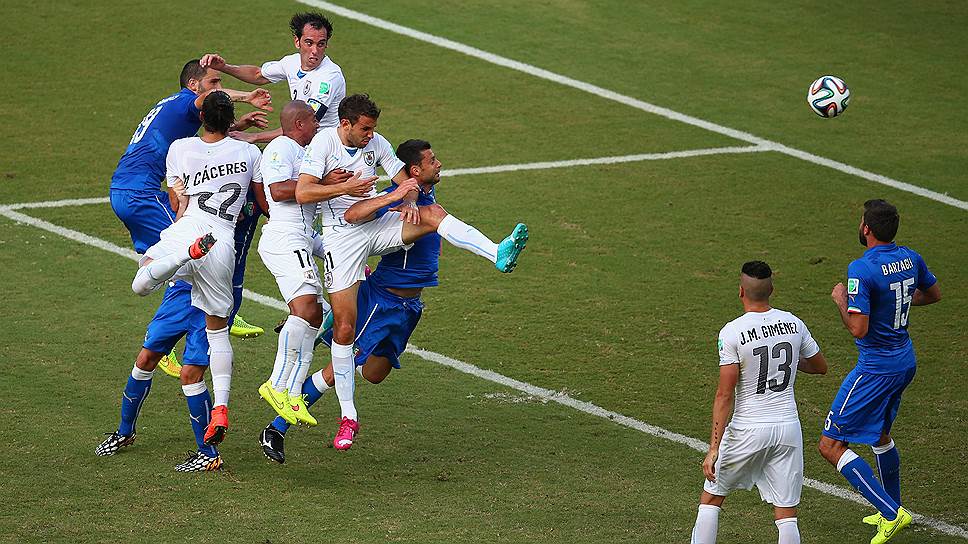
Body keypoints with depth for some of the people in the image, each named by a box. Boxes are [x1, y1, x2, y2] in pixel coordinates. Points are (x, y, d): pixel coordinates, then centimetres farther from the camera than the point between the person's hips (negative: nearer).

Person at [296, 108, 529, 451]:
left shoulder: (376, 143, 5)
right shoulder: (324, 143, -9)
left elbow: (405, 179, 11)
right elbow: (302, 193, -18)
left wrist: (408, 201, -12)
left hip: (376, 225, 4)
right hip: (342, 237, -4)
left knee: (433, 213, -23)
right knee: (344, 329, -6)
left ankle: (498, 255, -42)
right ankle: (348, 417, 3)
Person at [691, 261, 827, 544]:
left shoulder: (731, 332, -14)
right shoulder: (794, 323, -1)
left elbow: (724, 395, -17)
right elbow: (820, 367, 15)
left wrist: (714, 449, -16)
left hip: (747, 430, -3)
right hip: (788, 427, 3)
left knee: (711, 498, 16)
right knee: (786, 514, 5)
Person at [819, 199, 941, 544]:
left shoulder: (862, 270, -23)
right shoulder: (910, 258, 1)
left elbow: (858, 329, -26)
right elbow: (934, 294, 19)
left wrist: (840, 300, -9)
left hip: (876, 369, -9)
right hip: (906, 362, 9)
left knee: (831, 446, -3)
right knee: (880, 435, 30)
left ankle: (892, 514, -9)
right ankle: (892, 509, 41)